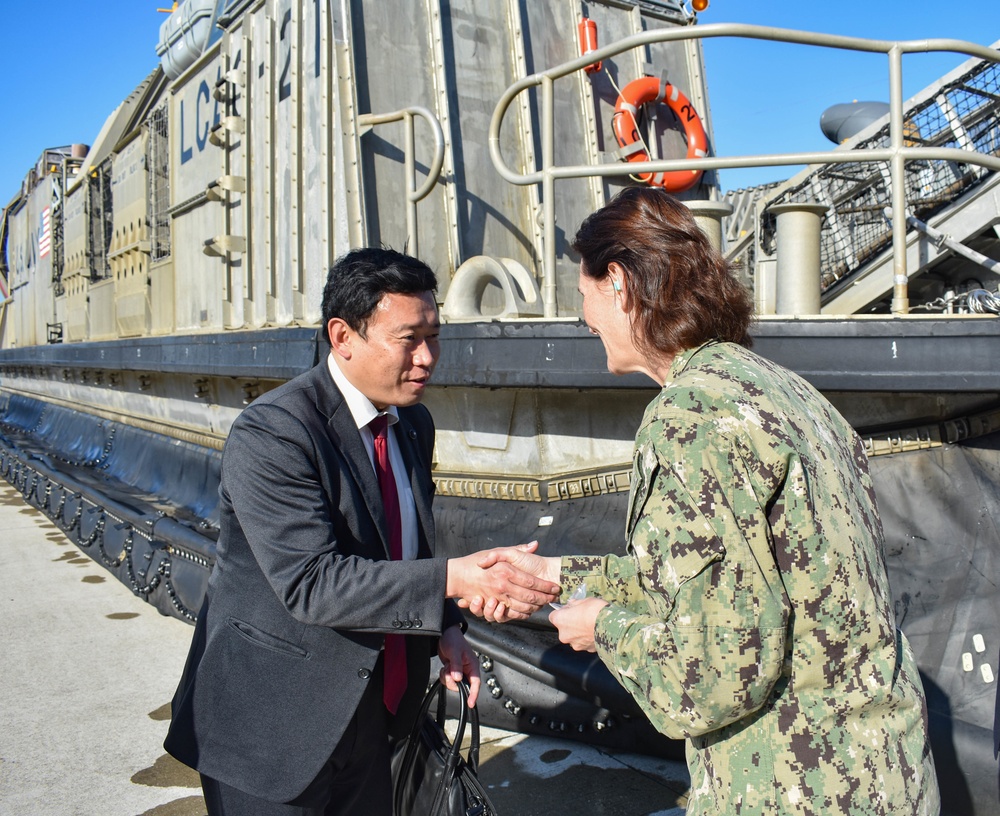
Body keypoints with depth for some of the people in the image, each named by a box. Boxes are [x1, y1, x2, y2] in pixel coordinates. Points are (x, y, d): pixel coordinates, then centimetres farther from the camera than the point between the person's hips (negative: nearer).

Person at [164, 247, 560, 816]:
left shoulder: (414, 423, 3)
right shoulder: (271, 434, -22)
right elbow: (311, 581, -31)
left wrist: (445, 629, -1)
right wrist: (453, 579, -37)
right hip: (272, 727, -7)